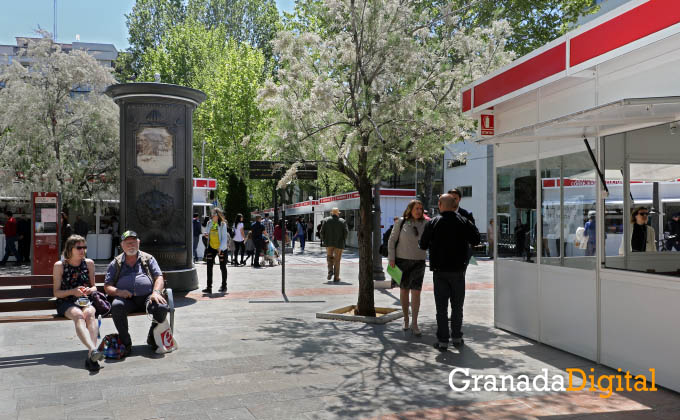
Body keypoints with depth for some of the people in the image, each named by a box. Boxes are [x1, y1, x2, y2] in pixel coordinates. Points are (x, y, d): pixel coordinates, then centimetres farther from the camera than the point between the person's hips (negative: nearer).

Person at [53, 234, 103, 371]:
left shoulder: (89, 263, 11)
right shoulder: (59, 265, 3)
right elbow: (56, 292, 2)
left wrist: (90, 290, -6)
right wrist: (72, 291, -16)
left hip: (85, 301, 2)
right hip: (66, 303, -2)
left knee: (89, 313, -34)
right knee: (78, 315, -36)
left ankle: (91, 355, -48)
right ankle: (93, 350, -56)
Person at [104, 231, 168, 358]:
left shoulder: (148, 258, 20)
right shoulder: (116, 263, 20)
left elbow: (159, 278, 10)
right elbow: (107, 286, 13)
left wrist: (156, 292, -11)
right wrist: (118, 292, -10)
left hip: (147, 296, 0)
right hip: (126, 298, 0)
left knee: (162, 307, -31)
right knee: (116, 306, -35)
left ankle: (152, 338, -4)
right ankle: (126, 342, -18)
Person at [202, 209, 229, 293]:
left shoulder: (223, 224, -12)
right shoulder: (209, 223, 2)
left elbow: (224, 238, -14)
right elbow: (207, 233, 14)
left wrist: (220, 248, -22)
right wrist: (206, 235, -10)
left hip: (221, 248, -4)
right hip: (211, 247, 4)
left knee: (222, 267, 7)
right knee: (209, 267, -3)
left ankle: (224, 286, 22)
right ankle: (209, 287, -1)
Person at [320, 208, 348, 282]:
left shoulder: (326, 220, 1)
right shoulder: (342, 221, -1)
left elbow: (322, 231, -3)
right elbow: (346, 232, -8)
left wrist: (324, 240, 9)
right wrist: (343, 241, 6)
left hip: (329, 243, 1)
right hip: (339, 243, -1)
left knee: (329, 257, 20)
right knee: (337, 260, 6)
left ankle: (330, 271, -2)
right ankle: (336, 278, 5)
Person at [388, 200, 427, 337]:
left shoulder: (424, 224, 2)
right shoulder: (401, 222, -3)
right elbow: (392, 240, -2)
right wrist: (391, 258, -8)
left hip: (418, 262, 1)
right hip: (402, 260, -1)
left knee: (416, 292, -7)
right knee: (404, 290, 9)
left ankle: (414, 324, -2)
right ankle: (405, 319, 25)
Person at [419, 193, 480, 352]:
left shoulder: (432, 223, -5)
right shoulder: (464, 222, -1)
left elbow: (423, 245, -3)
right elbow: (476, 240, -1)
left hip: (440, 270, -1)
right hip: (458, 269, 2)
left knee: (441, 306, 4)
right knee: (457, 305, 14)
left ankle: (442, 340, 4)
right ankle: (457, 337, 20)